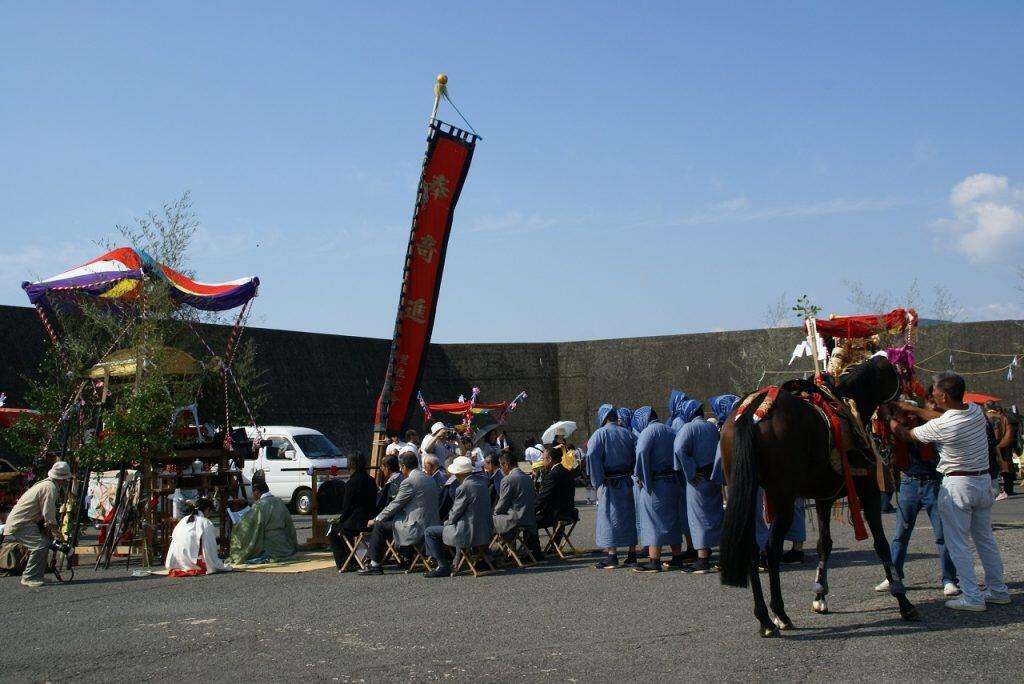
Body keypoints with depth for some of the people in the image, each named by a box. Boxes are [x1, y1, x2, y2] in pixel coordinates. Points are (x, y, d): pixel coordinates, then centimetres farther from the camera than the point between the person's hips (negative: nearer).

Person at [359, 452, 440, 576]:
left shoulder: (409, 482, -15)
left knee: (380, 526, 0)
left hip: (418, 528, -10)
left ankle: (374, 564, 6)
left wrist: (376, 519, 5)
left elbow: (395, 505, -9)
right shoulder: (428, 478, 13)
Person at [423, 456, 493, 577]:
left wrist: (447, 522, 8)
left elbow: (456, 513, -13)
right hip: (484, 532, 9)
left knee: (429, 532, 2)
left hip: (469, 534, -9)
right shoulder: (482, 483, 6)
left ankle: (443, 567, 5)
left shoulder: (463, 488, -20)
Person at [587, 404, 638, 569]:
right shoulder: (626, 433, 8)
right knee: (629, 515, 11)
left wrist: (598, 479, -15)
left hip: (609, 482, -5)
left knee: (610, 517, -1)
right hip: (627, 481, 5)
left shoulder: (600, 433, -8)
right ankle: (632, 554, 14)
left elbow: (592, 454, -20)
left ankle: (612, 556, -3)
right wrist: (631, 473, 11)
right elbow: (635, 455, 7)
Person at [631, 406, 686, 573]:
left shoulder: (648, 431, -9)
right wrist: (677, 479, 13)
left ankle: (654, 561, -5)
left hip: (654, 483, -7)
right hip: (673, 482, 8)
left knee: (653, 520, -4)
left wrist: (641, 477, -14)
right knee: (672, 519, 14)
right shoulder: (670, 431, 13)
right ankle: (677, 557, 20)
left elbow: (642, 453, -23)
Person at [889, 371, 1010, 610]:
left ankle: (972, 597, 1)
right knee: (985, 538, 17)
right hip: (983, 480, 7)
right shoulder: (976, 411, -2)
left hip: (956, 485, -7)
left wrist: (889, 417, 15)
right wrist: (913, 410, 20)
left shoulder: (940, 427, -20)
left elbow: (905, 434, -4)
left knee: (957, 543, 1)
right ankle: (998, 590, 25)